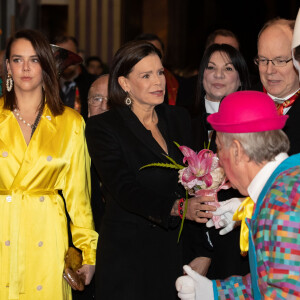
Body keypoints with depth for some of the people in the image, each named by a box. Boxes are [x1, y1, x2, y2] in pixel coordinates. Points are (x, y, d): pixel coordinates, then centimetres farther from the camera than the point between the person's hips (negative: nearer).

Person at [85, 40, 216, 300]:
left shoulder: (178, 118, 10)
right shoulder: (103, 127, -6)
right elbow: (125, 190, -18)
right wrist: (177, 207, -33)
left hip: (175, 251, 4)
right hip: (127, 256, -4)